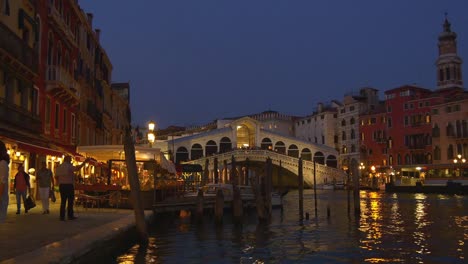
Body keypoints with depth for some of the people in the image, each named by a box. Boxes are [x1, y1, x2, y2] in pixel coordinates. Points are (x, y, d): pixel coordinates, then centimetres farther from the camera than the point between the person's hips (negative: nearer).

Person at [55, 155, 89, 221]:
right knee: (70, 201, 3)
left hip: (61, 185, 6)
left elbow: (56, 177, 11)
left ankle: (62, 216, 5)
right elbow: (77, 168, -24)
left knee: (63, 201, 8)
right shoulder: (69, 166, -10)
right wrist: (84, 162, -21)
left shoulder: (58, 167, 10)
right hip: (69, 185, -6)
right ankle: (70, 215, 5)